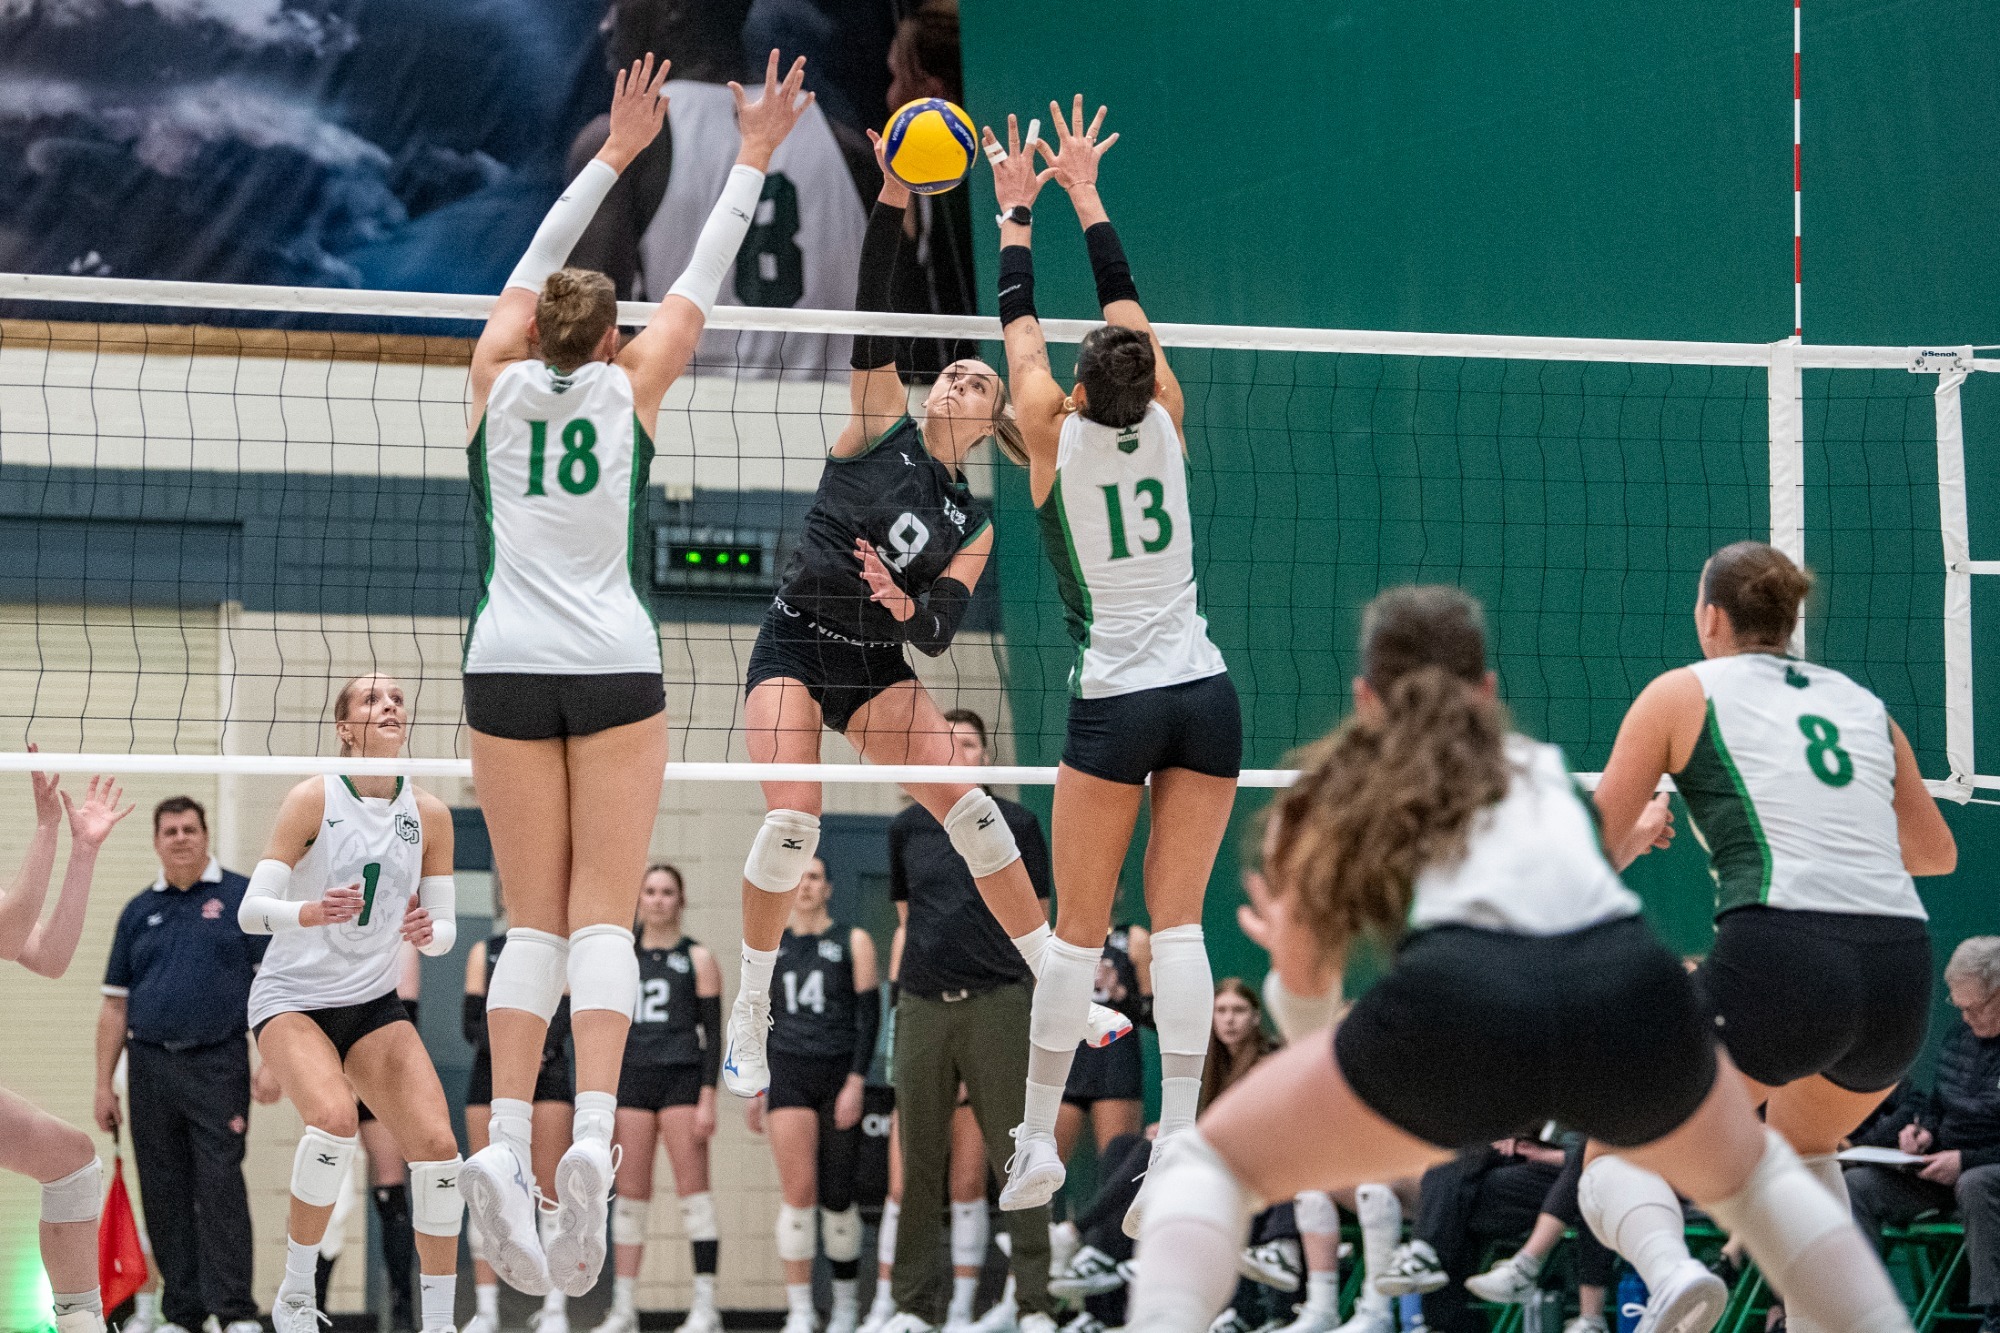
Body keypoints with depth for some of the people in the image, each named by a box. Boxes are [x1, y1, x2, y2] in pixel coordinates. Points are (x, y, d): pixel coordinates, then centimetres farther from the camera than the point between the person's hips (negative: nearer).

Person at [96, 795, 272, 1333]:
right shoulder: (139, 912, 13)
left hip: (218, 1066, -4)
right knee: (164, 1197, 4)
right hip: (150, 1066, 4)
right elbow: (115, 1004, 14)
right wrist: (103, 1085, 9)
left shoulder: (243, 897, 3)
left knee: (221, 1188, -10)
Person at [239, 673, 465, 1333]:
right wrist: (311, 913, -34)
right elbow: (250, 911, -14)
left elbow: (445, 930, 5)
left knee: (438, 1144, -12)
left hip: (375, 1004, 4)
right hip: (293, 998, -4)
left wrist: (426, 932, -18)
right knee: (335, 1118, -31)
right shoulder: (313, 798, -11)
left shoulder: (429, 814, 0)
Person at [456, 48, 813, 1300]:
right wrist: (751, 159, 21)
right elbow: (702, 285, 12)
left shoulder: (502, 382, 6)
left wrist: (617, 152, 29)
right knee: (604, 916, -4)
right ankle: (593, 1136, -23)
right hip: (615, 667, -2)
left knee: (535, 919, 3)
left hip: (509, 668, 2)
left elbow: (533, 267, 21)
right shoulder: (628, 389, 3)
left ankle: (505, 1145, -13)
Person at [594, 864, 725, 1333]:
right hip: (632, 1079, 3)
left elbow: (713, 1033, 0)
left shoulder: (697, 959, 4)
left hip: (682, 1078, -3)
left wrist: (707, 1097, -9)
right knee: (630, 1193, 2)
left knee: (692, 1185, -8)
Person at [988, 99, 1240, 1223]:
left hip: (1117, 705, -3)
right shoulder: (1167, 425, 3)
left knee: (1080, 930, 4)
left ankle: (1039, 1140, 10)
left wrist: (1018, 212, 20)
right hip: (1206, 696, 3)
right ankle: (1179, 1142, -11)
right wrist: (1086, 197, 23)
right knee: (1180, 922, -1)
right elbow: (1129, 302, 15)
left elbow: (1023, 326, 10)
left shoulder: (1059, 438, -3)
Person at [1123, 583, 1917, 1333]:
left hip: (1457, 1000, -3)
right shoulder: (1546, 768, 38)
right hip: (1631, 992, 3)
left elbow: (1304, 1013, 40)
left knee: (1208, 1166, 19)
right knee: (1751, 1177, 35)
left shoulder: (1339, 790, 31)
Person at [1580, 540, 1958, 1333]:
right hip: (1902, 970, 5)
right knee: (1801, 1144, 35)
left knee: (1616, 1157, 8)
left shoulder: (1683, 694, 11)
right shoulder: (1862, 704, 23)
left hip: (1778, 956, -5)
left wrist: (1641, 835, 32)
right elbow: (1937, 852, 33)